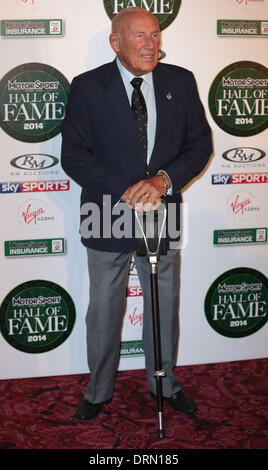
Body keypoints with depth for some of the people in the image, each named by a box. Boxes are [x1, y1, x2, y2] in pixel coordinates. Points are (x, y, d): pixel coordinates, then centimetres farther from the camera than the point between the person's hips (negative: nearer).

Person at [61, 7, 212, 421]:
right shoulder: (88, 87, -7)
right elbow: (73, 155, -10)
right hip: (108, 217, -2)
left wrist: (165, 179, -18)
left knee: (165, 307, 16)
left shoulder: (181, 82, 1)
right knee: (103, 311, 12)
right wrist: (124, 192, -21)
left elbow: (200, 143, 1)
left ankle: (165, 385, 38)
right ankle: (99, 391, 34)